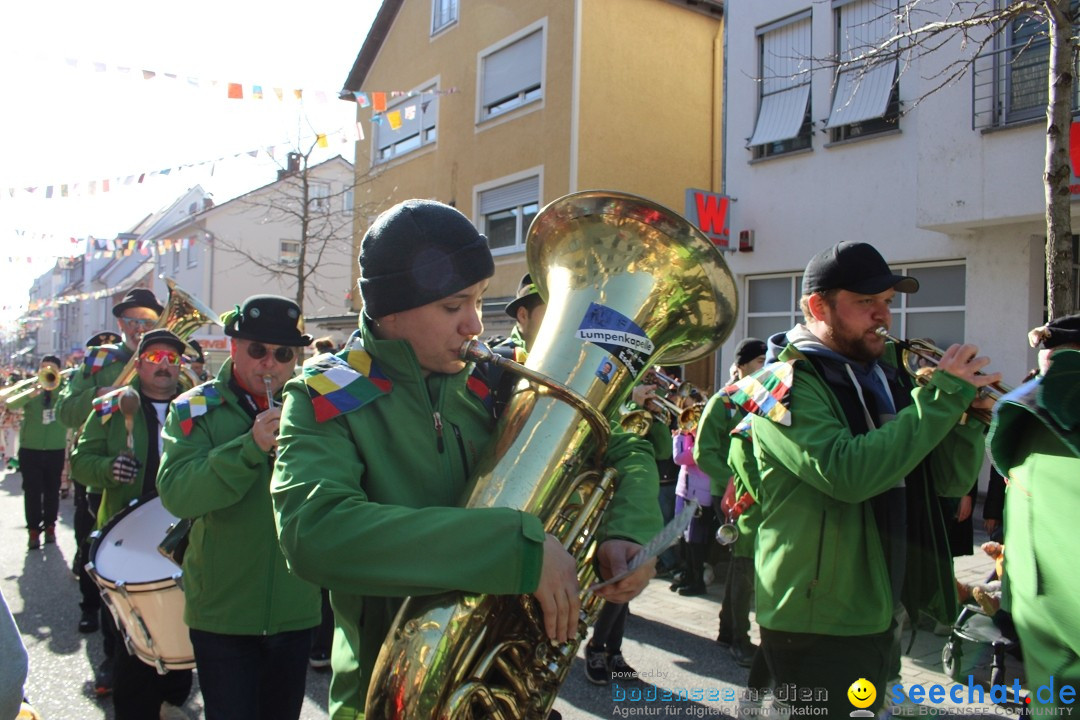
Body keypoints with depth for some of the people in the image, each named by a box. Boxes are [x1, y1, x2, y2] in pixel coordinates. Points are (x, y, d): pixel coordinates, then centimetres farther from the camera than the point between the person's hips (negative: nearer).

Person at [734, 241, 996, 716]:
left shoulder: (885, 374, 9)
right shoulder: (786, 384, -15)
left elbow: (951, 481, 10)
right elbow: (848, 474, -31)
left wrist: (967, 413, -9)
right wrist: (941, 397, -24)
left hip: (881, 618, 8)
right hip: (819, 625, -8)